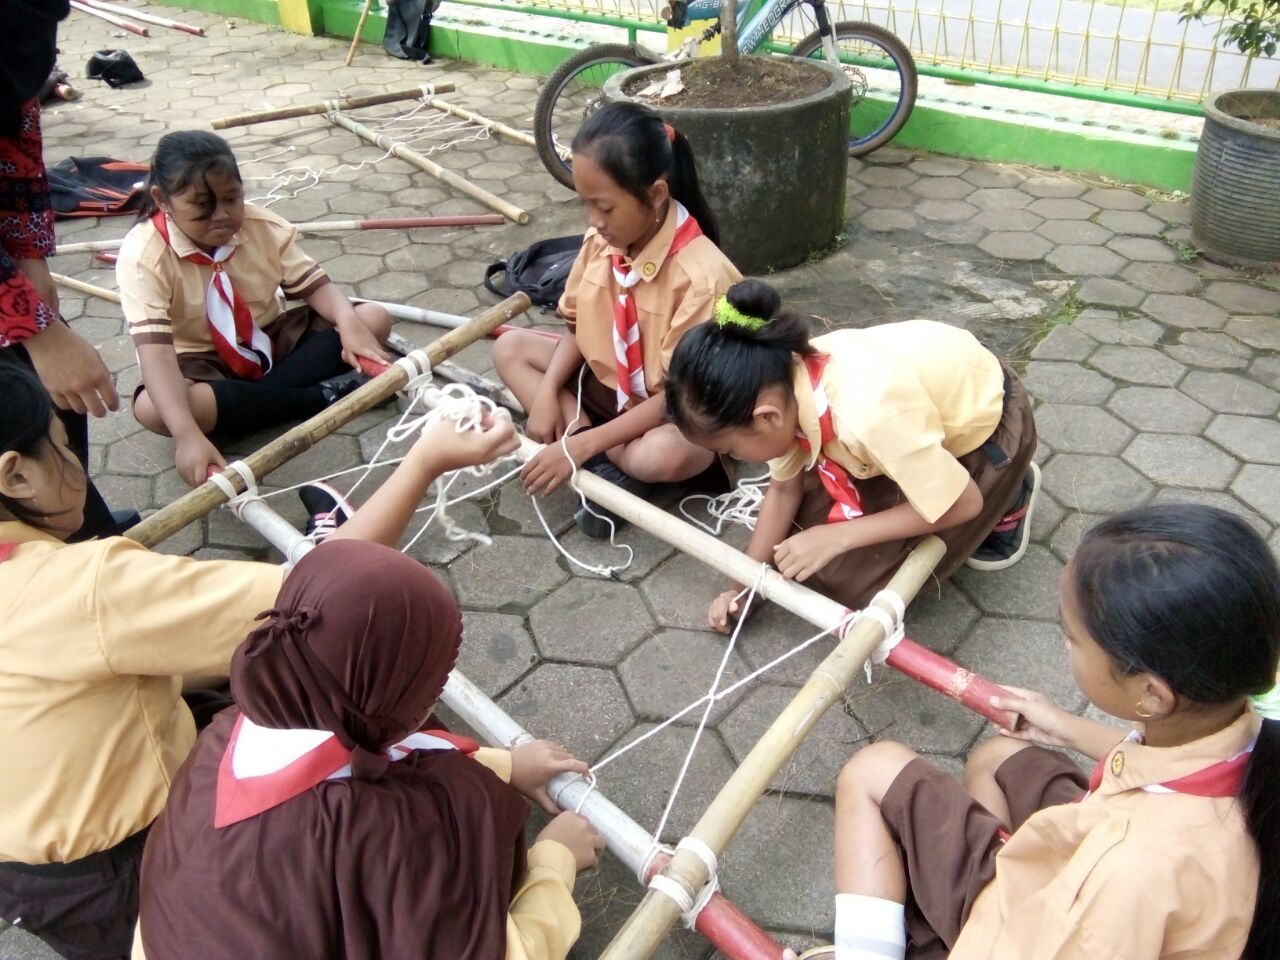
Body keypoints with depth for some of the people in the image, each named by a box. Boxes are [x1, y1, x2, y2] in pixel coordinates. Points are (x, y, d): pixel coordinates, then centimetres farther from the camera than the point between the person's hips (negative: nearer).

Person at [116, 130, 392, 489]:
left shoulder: (264, 226, -11)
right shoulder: (143, 256, -24)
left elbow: (315, 284, -8)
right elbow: (154, 351, -34)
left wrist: (349, 324, -34)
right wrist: (189, 436, -49)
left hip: (271, 340, 4)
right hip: (199, 362, -4)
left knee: (374, 318, -11)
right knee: (152, 409, -39)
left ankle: (245, 399, -23)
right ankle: (322, 396, -27)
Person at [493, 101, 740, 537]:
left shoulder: (701, 275, -29)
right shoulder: (601, 242, -11)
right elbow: (578, 327, 4)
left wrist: (582, 444, -29)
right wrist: (547, 391, -14)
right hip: (609, 388, 8)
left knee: (662, 455, -40)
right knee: (509, 348, -3)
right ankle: (608, 466, -14)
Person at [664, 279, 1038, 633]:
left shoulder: (868, 416, -42)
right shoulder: (783, 381, -20)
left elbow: (962, 504, -27)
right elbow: (784, 489, -4)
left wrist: (838, 536, -27)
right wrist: (743, 583, -9)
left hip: (984, 424, -6)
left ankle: (1005, 497, 5)